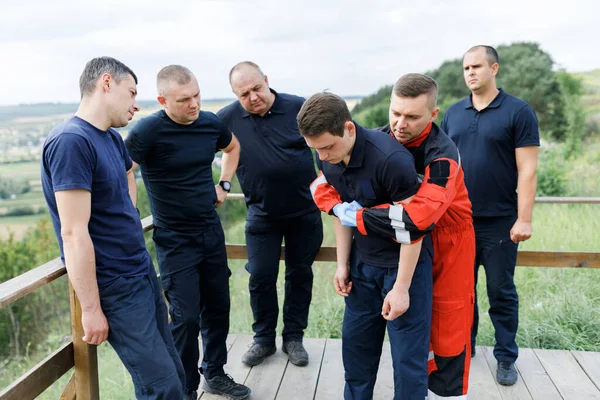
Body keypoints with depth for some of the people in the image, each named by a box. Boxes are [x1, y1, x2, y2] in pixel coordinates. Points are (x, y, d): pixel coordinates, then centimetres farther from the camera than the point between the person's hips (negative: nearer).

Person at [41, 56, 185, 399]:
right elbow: (74, 234, -22)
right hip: (115, 287, -8)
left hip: (143, 272, 8)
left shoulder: (113, 138, 8)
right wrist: (91, 309, -19)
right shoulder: (71, 141, -19)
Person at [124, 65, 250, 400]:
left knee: (218, 306, 13)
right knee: (186, 316, -3)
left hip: (211, 231, 6)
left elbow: (233, 147, 21)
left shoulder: (211, 122, -1)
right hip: (175, 241, -5)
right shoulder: (149, 130, -18)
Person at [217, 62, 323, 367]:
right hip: (261, 214, 1)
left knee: (300, 274, 11)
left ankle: (294, 338, 28)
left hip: (305, 211, 0)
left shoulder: (299, 108, -9)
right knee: (260, 277, 4)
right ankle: (264, 339, 24)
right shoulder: (227, 119, -7)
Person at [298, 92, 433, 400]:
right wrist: (343, 264, 7)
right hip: (363, 262, 6)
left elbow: (412, 226, -21)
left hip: (405, 262, -6)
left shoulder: (391, 158, -28)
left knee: (408, 353, 3)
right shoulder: (329, 160, -6)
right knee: (355, 340, 17)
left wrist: (401, 287, -17)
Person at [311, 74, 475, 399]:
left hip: (448, 240, -5)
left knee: (448, 324, 6)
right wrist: (340, 209, -27)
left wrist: (355, 218, -33)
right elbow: (324, 185, -8)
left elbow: (416, 217, -42)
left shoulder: (442, 155, -29)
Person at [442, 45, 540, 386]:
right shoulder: (454, 113, 7)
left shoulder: (519, 112, -5)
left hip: (499, 222, -4)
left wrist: (524, 219, -14)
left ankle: (506, 357, 23)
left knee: (501, 292, 7)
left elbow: (527, 170, -9)